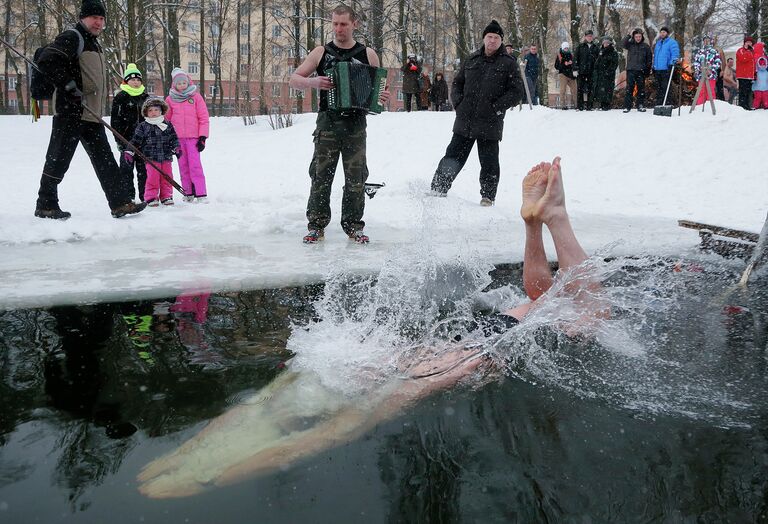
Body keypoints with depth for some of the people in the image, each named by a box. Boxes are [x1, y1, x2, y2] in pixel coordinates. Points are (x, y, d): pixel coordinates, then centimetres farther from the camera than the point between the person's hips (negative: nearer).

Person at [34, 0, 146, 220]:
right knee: (58, 159, -2)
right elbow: (46, 61, -20)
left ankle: (120, 202, 4)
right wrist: (68, 85, -22)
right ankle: (45, 205, 6)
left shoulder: (94, 45, 22)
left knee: (105, 160, 4)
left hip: (91, 115, 9)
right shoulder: (72, 37, -7)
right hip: (70, 111, -9)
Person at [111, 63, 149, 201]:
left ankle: (145, 195, 14)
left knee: (143, 169, 7)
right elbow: (115, 119, -4)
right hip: (127, 138, -4)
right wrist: (119, 140, -11)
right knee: (127, 167, -2)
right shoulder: (120, 97, -1)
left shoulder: (145, 97, 13)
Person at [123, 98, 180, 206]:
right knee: (152, 178, -6)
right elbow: (136, 140, 4)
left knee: (167, 178, 4)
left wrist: (177, 148, -1)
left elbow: (173, 138, 12)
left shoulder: (167, 125, 8)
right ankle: (151, 197, 3)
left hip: (166, 157, 2)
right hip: (151, 158, -2)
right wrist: (129, 152, 0)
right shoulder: (143, 126, 2)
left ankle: (166, 196, 16)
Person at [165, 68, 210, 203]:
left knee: (195, 165, -12)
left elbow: (204, 118, 0)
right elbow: (166, 119, 16)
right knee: (183, 166, 7)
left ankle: (201, 194, -14)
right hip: (177, 138, 3)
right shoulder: (170, 99, 9)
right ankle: (188, 194, 15)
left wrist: (203, 137, -6)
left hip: (193, 137, -3)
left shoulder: (196, 96, 2)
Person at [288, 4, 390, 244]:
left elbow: (381, 86, 16)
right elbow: (294, 79, 5)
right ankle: (316, 225, 7)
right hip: (327, 123, -1)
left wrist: (383, 96, -8)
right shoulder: (321, 52, 7)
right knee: (321, 176, -1)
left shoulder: (368, 54, 8)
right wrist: (314, 82, -16)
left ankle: (353, 225, 13)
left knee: (356, 178, 2)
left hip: (356, 124, 1)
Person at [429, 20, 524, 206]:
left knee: (489, 162, 3)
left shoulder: (509, 63, 1)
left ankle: (487, 196, 14)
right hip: (465, 121, 3)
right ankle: (438, 189, 15)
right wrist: (458, 103, 4)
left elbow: (517, 92, -3)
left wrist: (497, 107, -11)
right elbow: (457, 83, 21)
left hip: (490, 123, -3)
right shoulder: (472, 60, 12)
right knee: (453, 156, 7)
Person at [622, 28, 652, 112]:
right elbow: (624, 43, -13)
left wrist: (648, 70, 3)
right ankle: (627, 106, -3)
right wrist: (629, 36, -17)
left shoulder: (646, 46, 9)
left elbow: (649, 59, 10)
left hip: (641, 71, 1)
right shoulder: (630, 44, 8)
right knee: (629, 88, -5)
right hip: (630, 70, -1)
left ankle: (640, 105, 12)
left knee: (641, 88, 4)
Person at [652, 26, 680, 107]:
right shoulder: (658, 43, 22)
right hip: (657, 70, 8)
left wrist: (673, 61, -25)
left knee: (666, 88, -12)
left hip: (666, 70, -8)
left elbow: (675, 53, -10)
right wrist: (653, 66, 26)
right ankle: (659, 104, 15)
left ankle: (669, 104, -10)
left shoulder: (672, 42, -1)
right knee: (659, 88, 10)